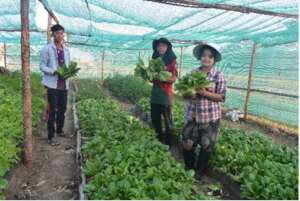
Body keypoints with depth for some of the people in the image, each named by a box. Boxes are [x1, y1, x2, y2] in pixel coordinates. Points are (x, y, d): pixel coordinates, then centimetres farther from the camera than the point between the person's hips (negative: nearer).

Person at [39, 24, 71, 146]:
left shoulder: (66, 50, 12)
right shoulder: (47, 49, -4)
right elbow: (42, 66, -6)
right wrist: (54, 71, -22)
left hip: (64, 84, 5)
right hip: (52, 84, -5)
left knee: (62, 108, 12)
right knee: (52, 110, -4)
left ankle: (60, 130, 30)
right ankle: (51, 137, 5)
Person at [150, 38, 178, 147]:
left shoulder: (172, 61, -4)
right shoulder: (154, 60, 12)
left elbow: (173, 78, -10)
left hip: (166, 93, -5)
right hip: (155, 92, 6)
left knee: (167, 119, 0)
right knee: (155, 118, 12)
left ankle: (168, 143, 14)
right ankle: (159, 140, 29)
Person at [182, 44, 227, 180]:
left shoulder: (219, 76, -6)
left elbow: (221, 97, -9)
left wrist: (205, 93, -22)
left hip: (210, 116, -2)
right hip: (192, 114, 3)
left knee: (206, 145, 9)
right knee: (187, 143, 7)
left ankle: (200, 171, 31)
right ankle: (188, 168, 32)